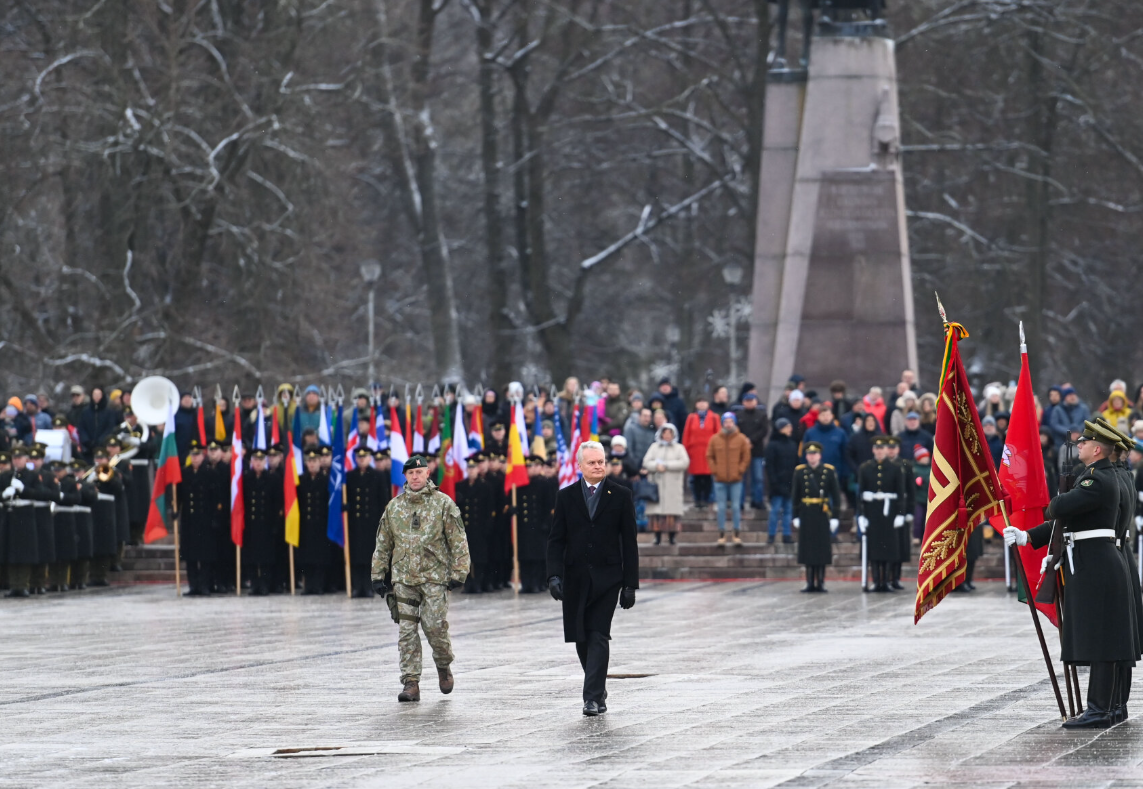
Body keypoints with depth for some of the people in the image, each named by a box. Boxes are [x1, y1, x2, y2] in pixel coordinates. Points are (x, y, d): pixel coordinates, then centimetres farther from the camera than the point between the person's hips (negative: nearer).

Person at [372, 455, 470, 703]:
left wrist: (458, 573, -7)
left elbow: (458, 541, -1)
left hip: (435, 578, -3)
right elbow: (383, 543, 17)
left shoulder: (443, 504, 1)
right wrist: (378, 576, 12)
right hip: (403, 579, 3)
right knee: (407, 631, -2)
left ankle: (443, 666, 20)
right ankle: (410, 683, 0)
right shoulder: (394, 507, 11)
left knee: (435, 627, -9)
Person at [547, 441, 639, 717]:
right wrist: (554, 575, -10)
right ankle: (597, 688, 24)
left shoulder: (620, 496, 2)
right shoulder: (566, 497, 6)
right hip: (575, 578, 2)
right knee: (581, 639, 6)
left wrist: (630, 585, -3)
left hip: (607, 578, -2)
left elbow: (629, 543, 2)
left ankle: (594, 697, -12)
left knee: (599, 637, -10)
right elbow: (556, 540, 4)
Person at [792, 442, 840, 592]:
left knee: (822, 548, 1)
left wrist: (835, 517, -3)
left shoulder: (828, 471, 1)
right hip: (806, 514, 1)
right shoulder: (799, 472, 4)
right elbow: (796, 496, 7)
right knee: (808, 549, 2)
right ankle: (810, 582, 7)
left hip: (823, 515, -1)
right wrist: (796, 516, 3)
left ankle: (821, 582, 6)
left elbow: (836, 495, 2)